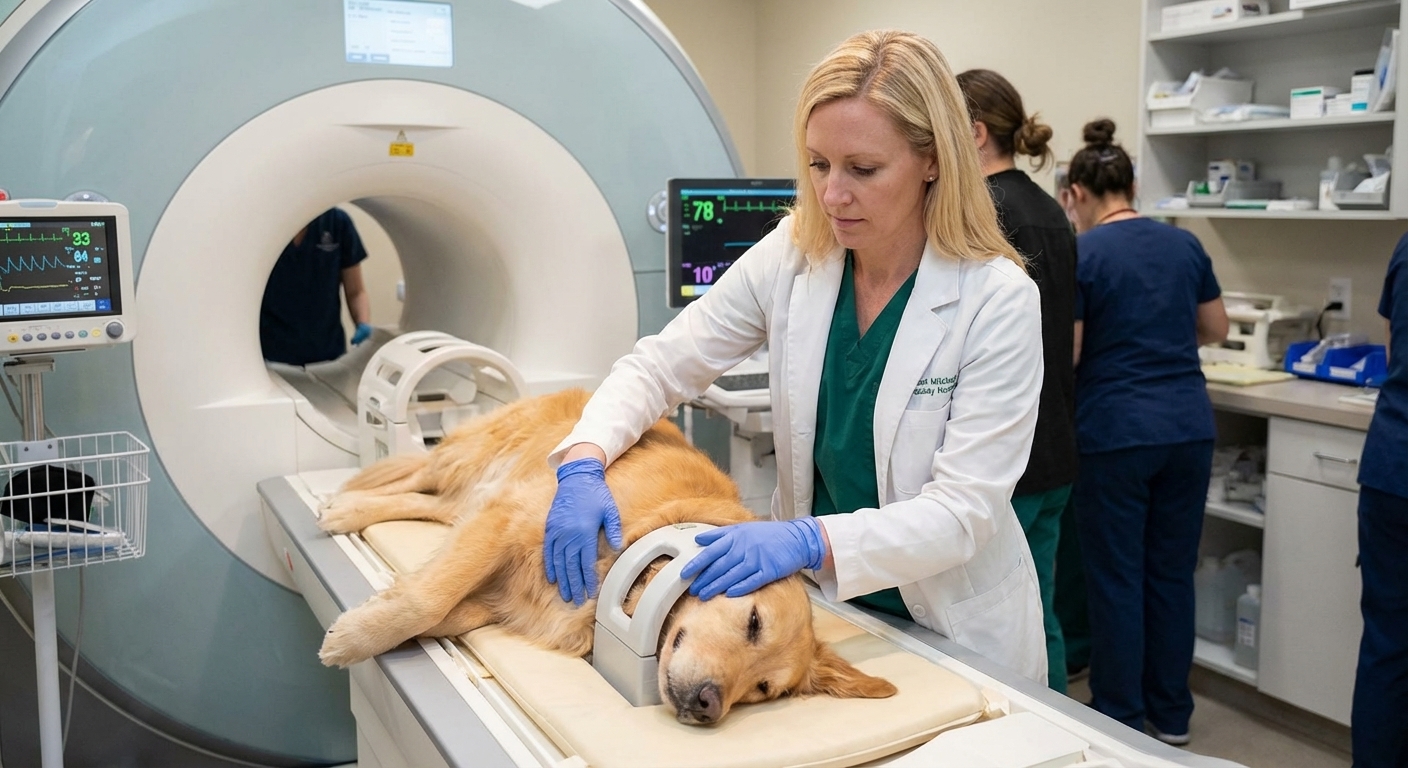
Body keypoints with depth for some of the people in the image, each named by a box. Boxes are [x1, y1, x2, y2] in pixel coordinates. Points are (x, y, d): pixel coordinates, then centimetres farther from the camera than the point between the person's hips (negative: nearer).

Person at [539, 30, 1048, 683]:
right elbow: (661, 364, -5)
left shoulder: (999, 300, -21)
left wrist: (811, 541, -38)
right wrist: (583, 463, -24)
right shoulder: (792, 256, -10)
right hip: (816, 605, 3)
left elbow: (964, 510, -24)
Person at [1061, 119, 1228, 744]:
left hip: (1114, 434, -5)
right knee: (1172, 572, 14)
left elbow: (1065, 356, -11)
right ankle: (1170, 714, 26)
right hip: (1187, 428, 5)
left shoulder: (1079, 254, -10)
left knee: (1117, 578, 5)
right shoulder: (1184, 245, 7)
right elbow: (1215, 329, 17)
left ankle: (1122, 719, 16)